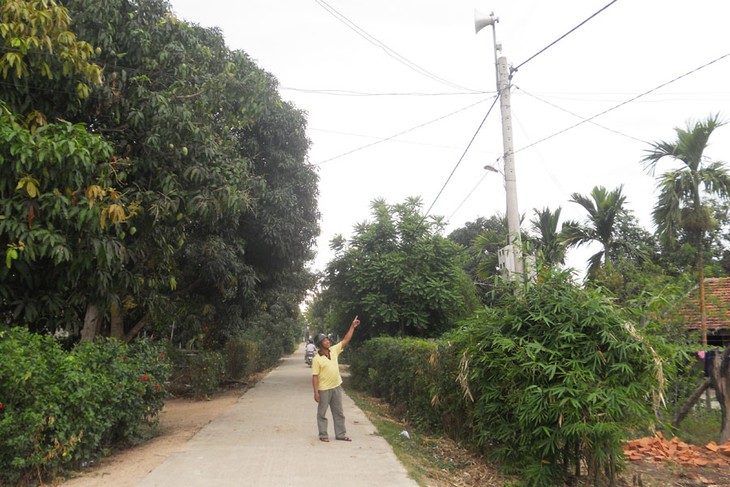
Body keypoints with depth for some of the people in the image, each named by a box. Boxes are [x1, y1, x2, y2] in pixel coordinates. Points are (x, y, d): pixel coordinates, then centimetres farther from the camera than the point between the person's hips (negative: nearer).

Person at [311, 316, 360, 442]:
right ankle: (323, 435, 20)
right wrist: (316, 392, -17)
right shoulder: (317, 359, -16)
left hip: (337, 387, 6)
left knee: (339, 413, 12)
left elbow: (346, 340, 1)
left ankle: (341, 434, 22)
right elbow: (315, 377, -14)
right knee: (322, 413, 8)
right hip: (324, 389, -5)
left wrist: (353, 326, -5)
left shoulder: (334, 350, -1)